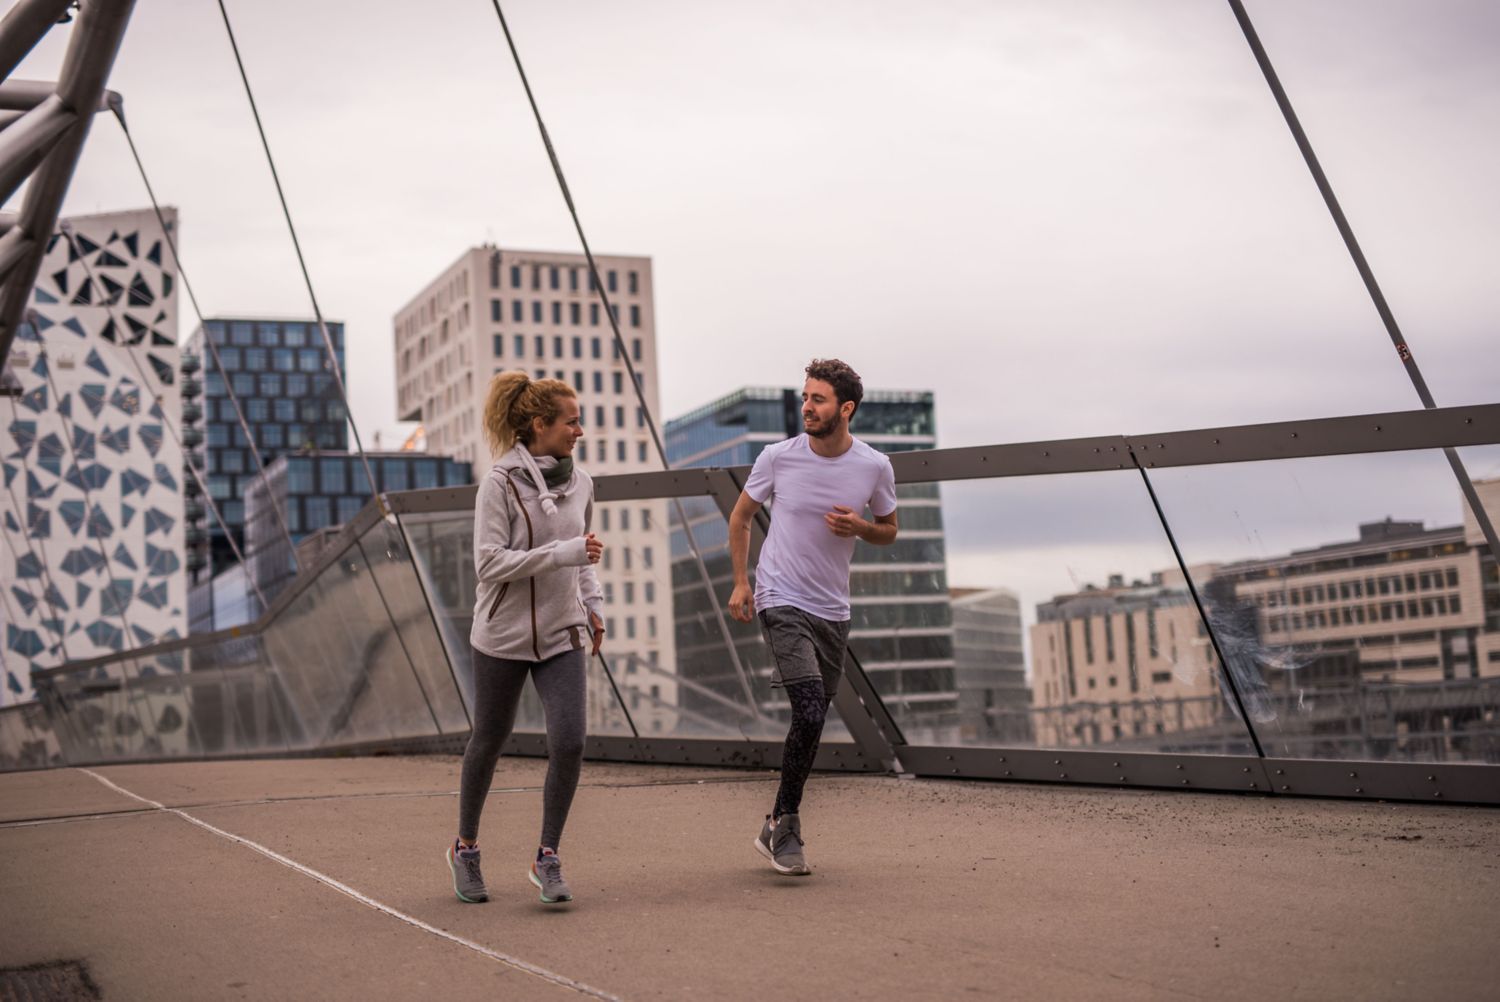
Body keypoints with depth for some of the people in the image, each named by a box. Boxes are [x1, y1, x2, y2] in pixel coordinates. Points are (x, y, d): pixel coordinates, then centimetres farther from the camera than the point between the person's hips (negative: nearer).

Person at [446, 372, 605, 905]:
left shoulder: (579, 482, 4)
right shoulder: (501, 482, -13)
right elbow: (490, 562, -19)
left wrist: (594, 603, 7)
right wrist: (563, 554, -26)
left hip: (562, 634, 4)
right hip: (504, 634, -4)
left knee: (568, 743, -11)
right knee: (488, 742, 12)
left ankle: (548, 857, 5)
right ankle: (466, 848, 33)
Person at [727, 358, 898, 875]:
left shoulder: (874, 467, -2)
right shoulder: (777, 458, -7)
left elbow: (889, 531, 13)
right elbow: (740, 516, 8)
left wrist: (859, 527, -10)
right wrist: (741, 581, -1)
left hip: (833, 612, 4)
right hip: (782, 602, -4)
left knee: (812, 721, 9)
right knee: (810, 713, -17)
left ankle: (780, 825, 27)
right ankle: (784, 823, -1)